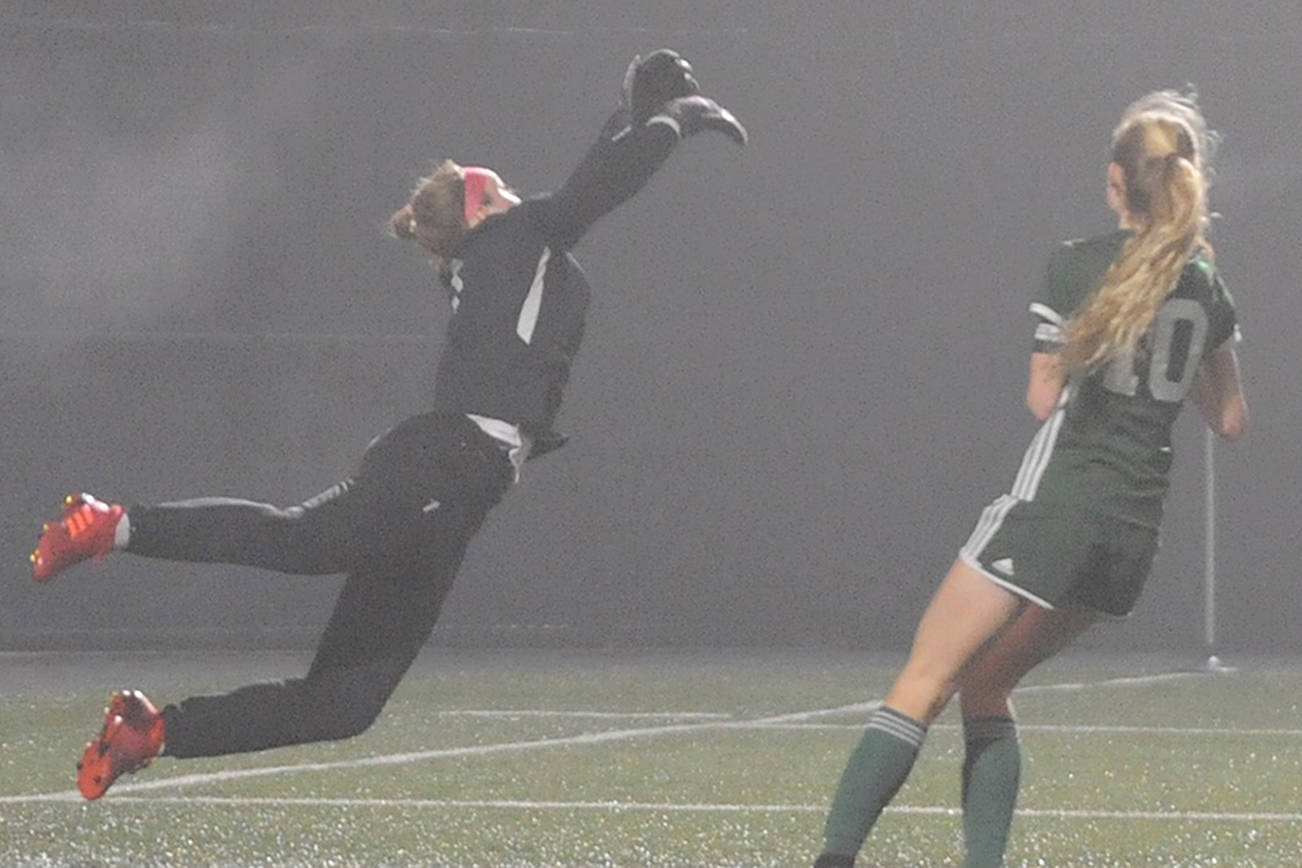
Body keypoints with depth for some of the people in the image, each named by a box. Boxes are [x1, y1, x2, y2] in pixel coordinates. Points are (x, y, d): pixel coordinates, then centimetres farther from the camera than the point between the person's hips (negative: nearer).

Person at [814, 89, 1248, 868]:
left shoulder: (1076, 268, -4)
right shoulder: (1205, 287, 9)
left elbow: (1045, 397, -4)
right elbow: (1230, 418, 18)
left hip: (1055, 504, -5)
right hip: (1137, 532, 5)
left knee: (921, 687, -6)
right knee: (986, 687, 19)